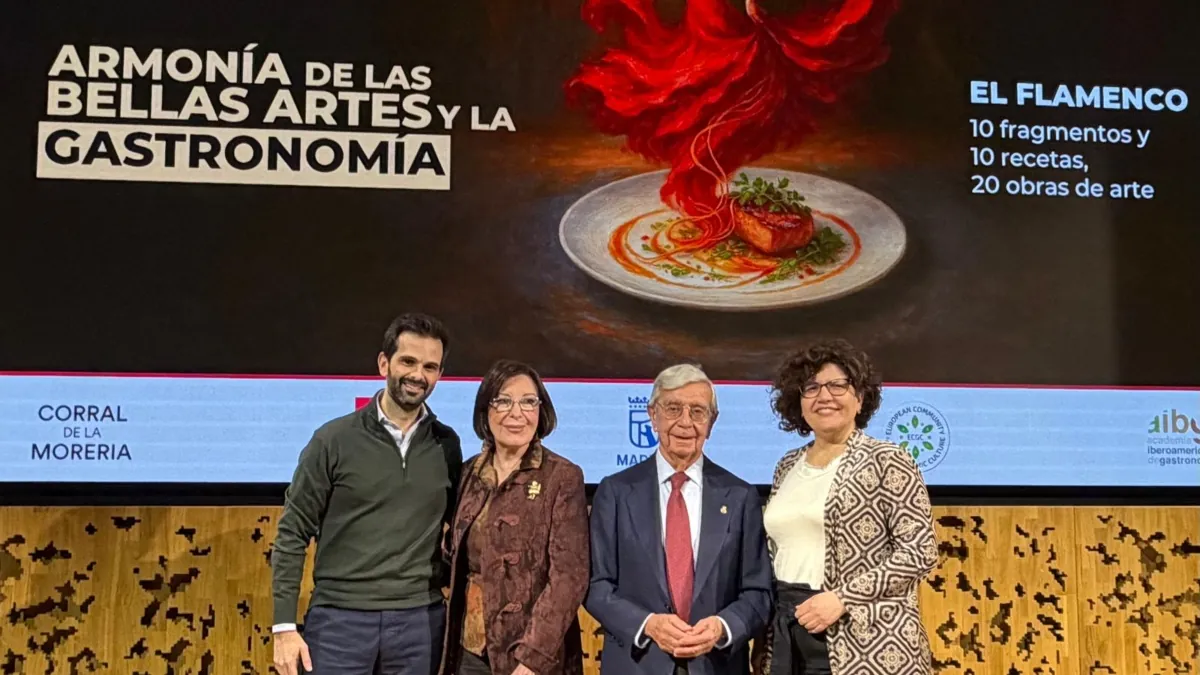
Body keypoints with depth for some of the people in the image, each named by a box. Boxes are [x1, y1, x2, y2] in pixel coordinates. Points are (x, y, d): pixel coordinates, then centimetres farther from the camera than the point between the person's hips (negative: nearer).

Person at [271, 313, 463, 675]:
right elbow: (292, 533, -3)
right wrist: (284, 625, -6)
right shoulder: (334, 439, -4)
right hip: (339, 617, -2)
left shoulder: (447, 445, 4)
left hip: (420, 620, 3)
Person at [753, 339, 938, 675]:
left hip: (864, 641, -5)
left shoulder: (887, 461, -6)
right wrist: (766, 639, 9)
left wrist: (843, 598, -17)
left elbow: (920, 552, -11)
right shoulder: (788, 466, 10)